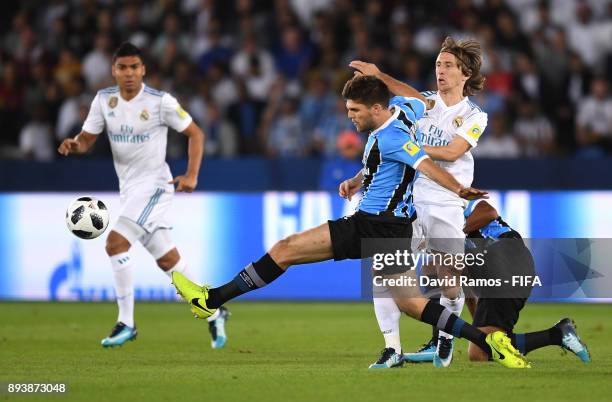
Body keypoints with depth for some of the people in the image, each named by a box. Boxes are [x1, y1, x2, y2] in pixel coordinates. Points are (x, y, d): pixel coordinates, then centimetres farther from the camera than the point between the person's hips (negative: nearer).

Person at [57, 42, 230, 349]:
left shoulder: (161, 102, -12)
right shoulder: (104, 100, 3)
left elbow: (195, 133, -4)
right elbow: (87, 139, 6)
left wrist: (191, 175, -15)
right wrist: (73, 144, -18)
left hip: (154, 184, -6)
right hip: (129, 188, 6)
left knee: (116, 243, -21)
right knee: (168, 260, 10)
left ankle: (126, 323, -14)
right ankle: (213, 312, 25)